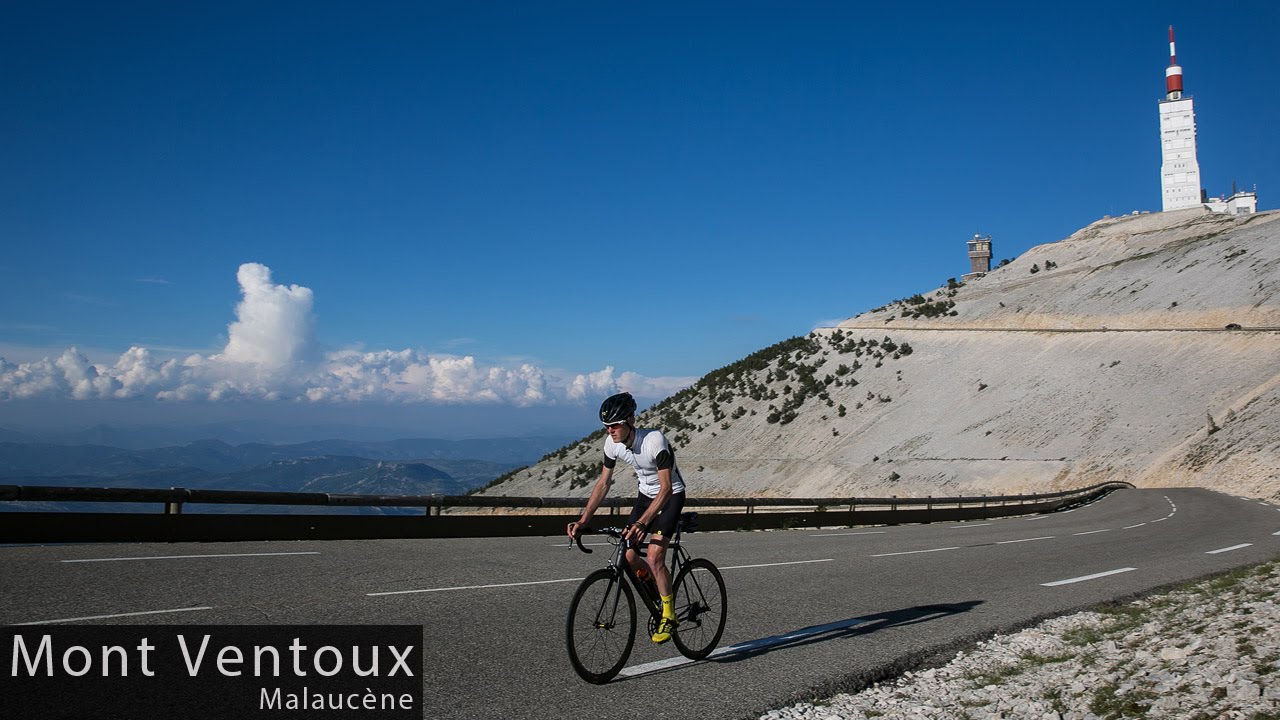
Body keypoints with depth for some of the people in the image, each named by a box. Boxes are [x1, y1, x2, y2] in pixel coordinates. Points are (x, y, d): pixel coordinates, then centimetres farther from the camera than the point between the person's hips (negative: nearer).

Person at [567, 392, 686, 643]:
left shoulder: (654, 440, -33)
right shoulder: (612, 443, -14)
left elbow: (666, 488, -35)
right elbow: (603, 483, -5)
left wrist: (641, 523, -45)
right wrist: (583, 520, -14)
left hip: (670, 495, -6)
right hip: (645, 494, 6)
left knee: (654, 557, -19)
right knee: (628, 557, -5)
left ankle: (668, 616, -1)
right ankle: (657, 586, 25)